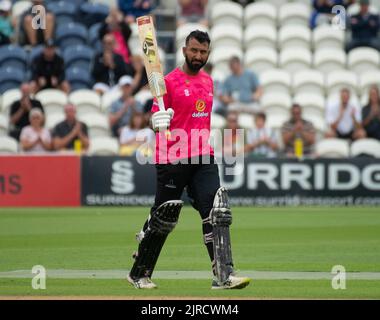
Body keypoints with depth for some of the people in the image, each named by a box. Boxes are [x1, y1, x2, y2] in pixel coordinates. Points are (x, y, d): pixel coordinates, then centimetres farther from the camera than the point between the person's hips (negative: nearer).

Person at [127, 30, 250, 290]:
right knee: (163, 219, 4)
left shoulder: (208, 81, 15)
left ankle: (224, 275, -18)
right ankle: (139, 274, 22)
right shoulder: (170, 81, -5)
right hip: (172, 159, -5)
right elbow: (156, 119, -7)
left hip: (203, 158, 5)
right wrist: (159, 122, -30)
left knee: (217, 213, -11)